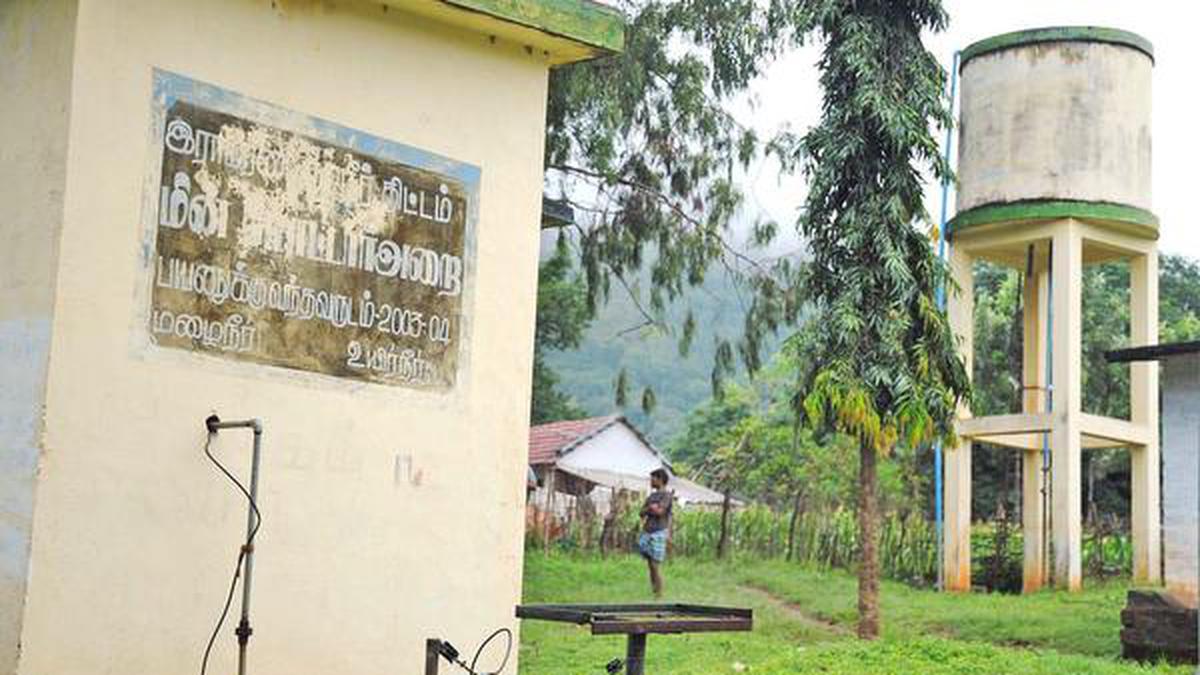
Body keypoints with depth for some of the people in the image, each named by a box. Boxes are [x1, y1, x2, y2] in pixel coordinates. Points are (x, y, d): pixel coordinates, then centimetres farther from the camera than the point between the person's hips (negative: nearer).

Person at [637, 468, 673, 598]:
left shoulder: (666, 495, -5)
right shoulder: (652, 495, 17)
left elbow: (660, 511, -17)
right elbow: (642, 512, 13)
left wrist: (650, 508, 0)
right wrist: (650, 509, -5)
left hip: (658, 533, -7)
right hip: (647, 532, 7)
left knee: (655, 565, -9)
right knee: (650, 565, 7)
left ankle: (659, 595, -5)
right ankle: (652, 592, 12)